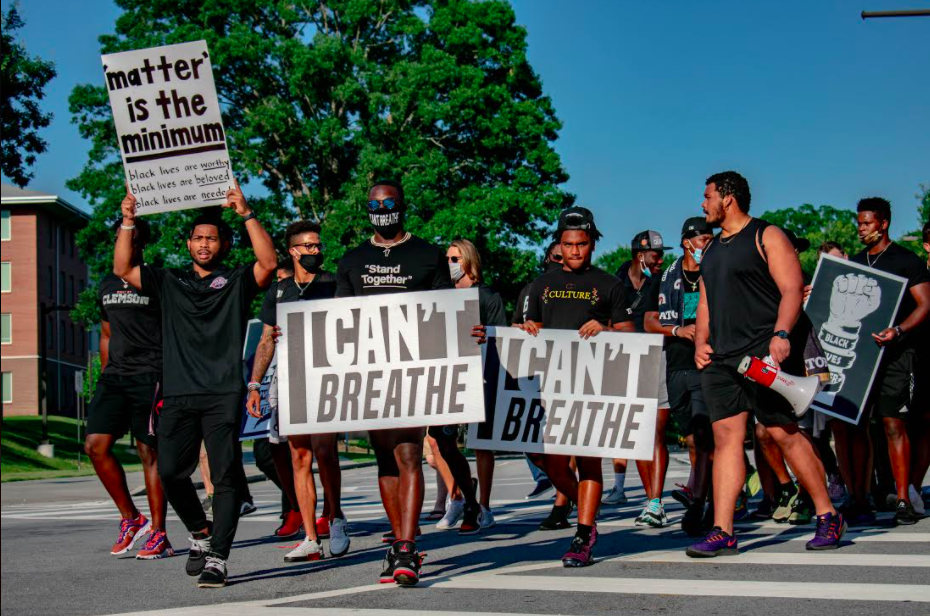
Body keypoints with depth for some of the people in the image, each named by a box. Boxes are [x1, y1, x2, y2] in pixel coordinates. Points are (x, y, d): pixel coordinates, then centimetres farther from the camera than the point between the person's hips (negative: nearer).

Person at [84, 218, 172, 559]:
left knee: (150, 451, -4)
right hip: (114, 376, 6)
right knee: (95, 445, -5)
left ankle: (158, 535, 2)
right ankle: (131, 518, 9)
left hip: (149, 376, -6)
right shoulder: (106, 285, 17)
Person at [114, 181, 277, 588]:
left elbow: (268, 262, -7)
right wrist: (128, 222, 3)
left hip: (223, 394, -3)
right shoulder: (170, 283, 20)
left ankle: (216, 560, -6)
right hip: (178, 394, 3)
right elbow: (123, 269, 12)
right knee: (170, 471, -5)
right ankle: (200, 534, 20)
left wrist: (246, 214, -11)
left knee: (224, 477, -7)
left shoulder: (237, 282, 11)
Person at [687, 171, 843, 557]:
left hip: (765, 354, -7)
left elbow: (792, 290, -10)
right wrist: (701, 341, 10)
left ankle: (828, 518, 8)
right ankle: (722, 533, -5)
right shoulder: (712, 249, 22)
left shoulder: (767, 237, -1)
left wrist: (782, 333, -24)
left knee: (785, 434, -5)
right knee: (725, 436, -2)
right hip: (720, 359, 7)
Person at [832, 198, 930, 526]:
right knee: (853, 424, 0)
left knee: (893, 423, -11)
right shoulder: (854, 262, 18)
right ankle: (859, 501, 6)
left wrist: (897, 331, -21)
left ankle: (904, 500, -7)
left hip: (893, 352, -5)